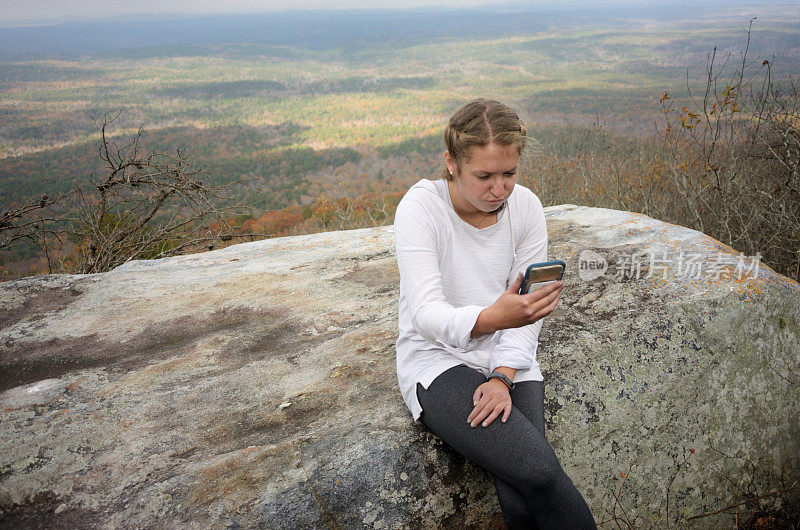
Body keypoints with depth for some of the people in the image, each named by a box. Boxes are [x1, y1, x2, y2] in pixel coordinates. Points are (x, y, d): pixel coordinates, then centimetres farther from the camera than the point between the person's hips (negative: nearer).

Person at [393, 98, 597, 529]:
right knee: (538, 471, -24)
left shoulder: (526, 206, -3)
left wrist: (503, 377, -14)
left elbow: (527, 308, 0)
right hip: (438, 360, -3)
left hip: (508, 360, 3)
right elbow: (428, 314, -25)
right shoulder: (420, 207, -15)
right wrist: (491, 318, -45)